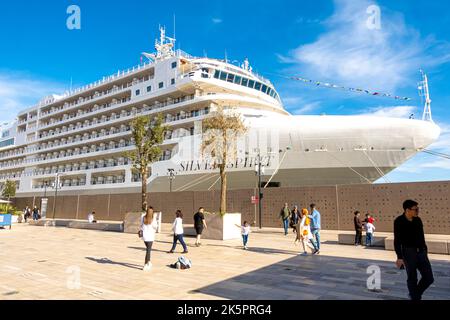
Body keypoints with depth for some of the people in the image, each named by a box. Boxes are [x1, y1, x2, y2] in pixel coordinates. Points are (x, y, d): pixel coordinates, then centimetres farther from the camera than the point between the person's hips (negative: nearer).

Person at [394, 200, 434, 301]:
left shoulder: (418, 220, 4)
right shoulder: (399, 221, -13)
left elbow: (421, 237, 15)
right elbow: (397, 241, -14)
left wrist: (425, 250, 18)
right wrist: (399, 257, -17)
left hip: (421, 252, 6)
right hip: (408, 252, -5)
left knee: (429, 278, 6)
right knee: (412, 278, 4)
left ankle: (416, 294, 29)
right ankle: (414, 297, 23)